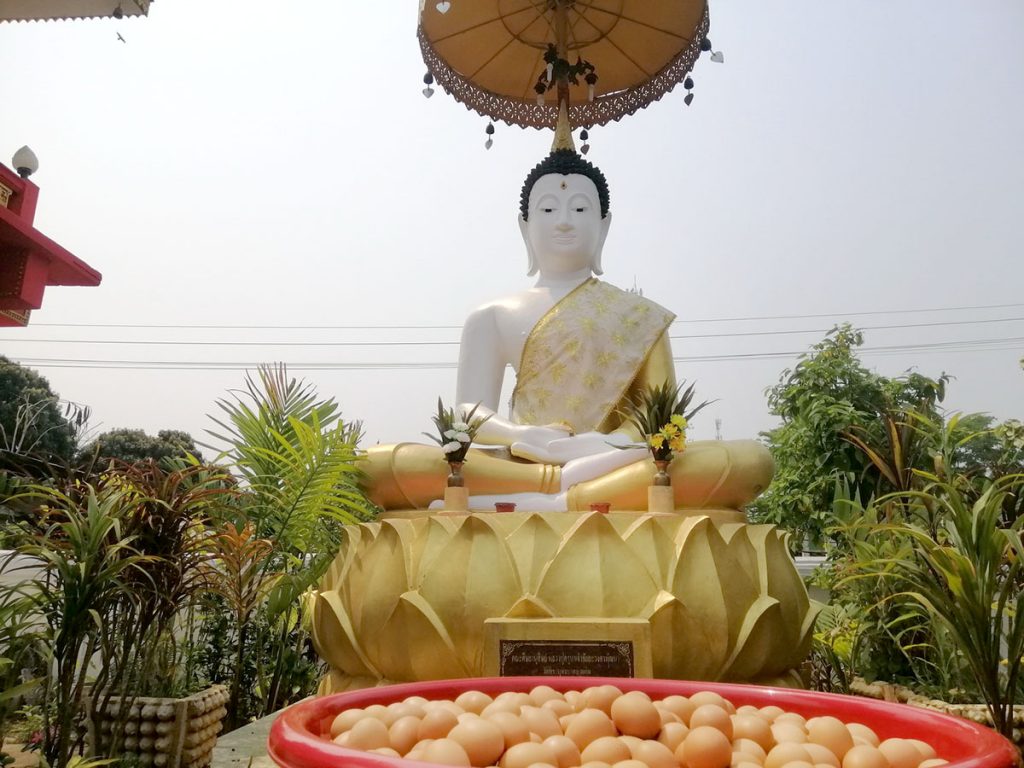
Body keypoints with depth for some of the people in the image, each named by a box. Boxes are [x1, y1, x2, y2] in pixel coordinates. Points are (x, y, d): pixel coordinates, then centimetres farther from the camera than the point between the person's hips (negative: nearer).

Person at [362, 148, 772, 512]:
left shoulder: (640, 316, 17)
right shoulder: (493, 317, 17)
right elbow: (469, 413, 5)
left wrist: (614, 443, -18)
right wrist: (525, 437, -18)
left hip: (618, 467, 1)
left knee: (749, 461, -30)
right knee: (379, 467, -27)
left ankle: (532, 502, -31)